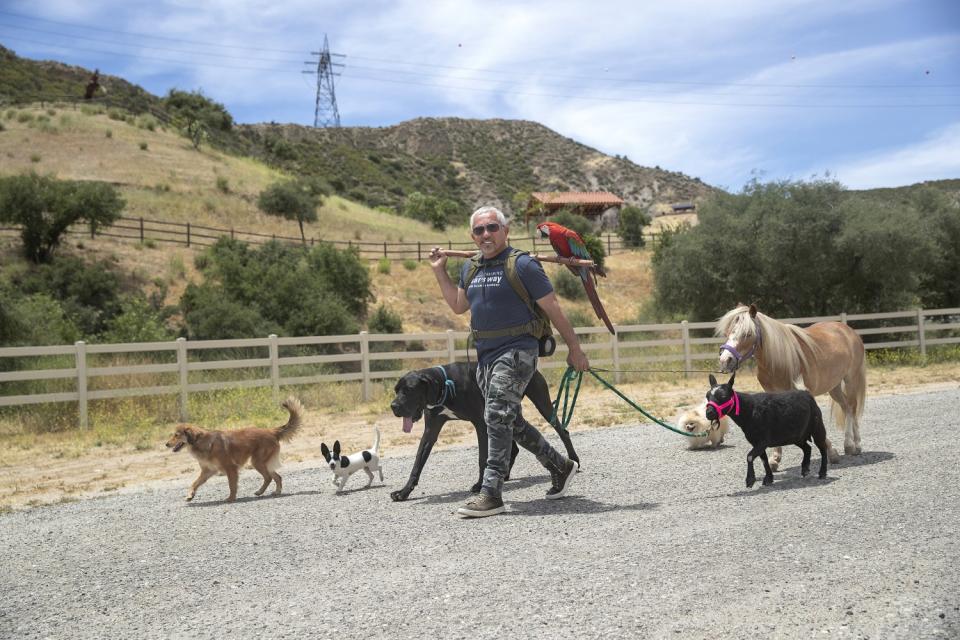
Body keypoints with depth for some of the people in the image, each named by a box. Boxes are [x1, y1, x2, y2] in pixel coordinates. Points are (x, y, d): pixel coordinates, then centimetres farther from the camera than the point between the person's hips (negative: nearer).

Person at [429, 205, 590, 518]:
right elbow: (458, 305, 26)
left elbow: (553, 309, -7)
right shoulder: (470, 268, 12)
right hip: (485, 355, 8)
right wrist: (439, 270, 18)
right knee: (510, 422, 15)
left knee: (497, 416, -18)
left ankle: (491, 494, -17)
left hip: (516, 352, -8)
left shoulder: (522, 265, -9)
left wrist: (574, 349, -5)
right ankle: (560, 467, 31)